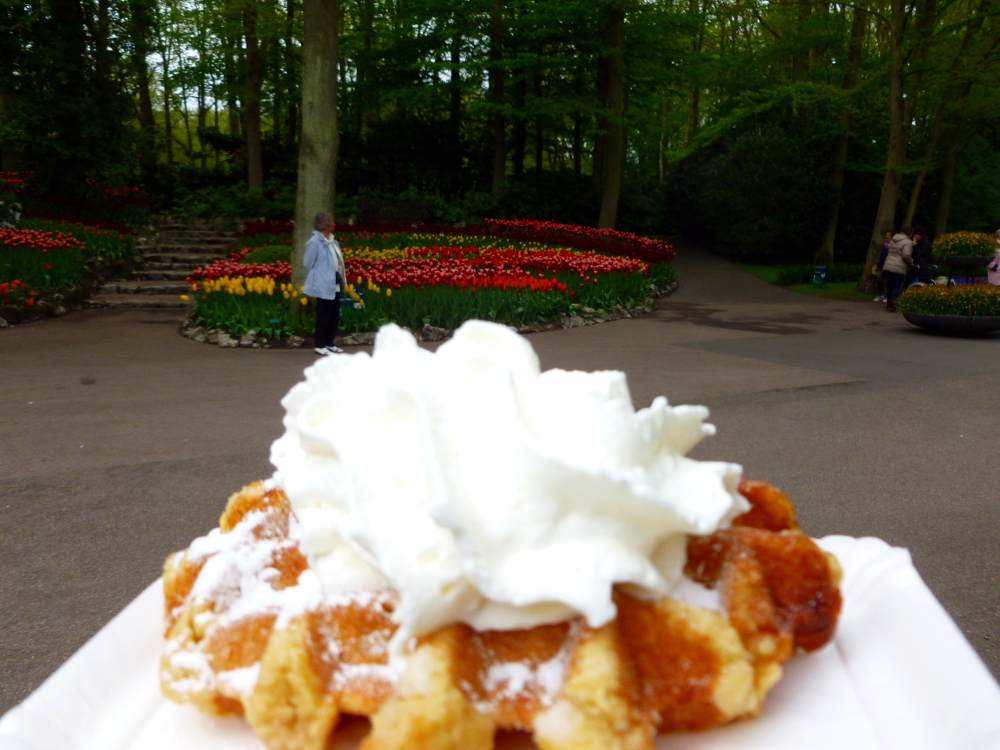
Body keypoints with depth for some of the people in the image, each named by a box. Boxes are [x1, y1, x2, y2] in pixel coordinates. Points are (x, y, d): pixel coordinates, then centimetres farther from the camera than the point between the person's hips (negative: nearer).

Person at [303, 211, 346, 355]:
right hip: (324, 286, -8)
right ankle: (320, 346, 9)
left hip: (335, 286, 8)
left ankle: (329, 344, 23)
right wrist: (316, 279, -1)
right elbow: (308, 264, -9)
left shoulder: (332, 241, 10)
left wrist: (340, 278, 9)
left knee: (335, 316, 12)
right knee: (324, 316, -1)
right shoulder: (315, 242, -14)